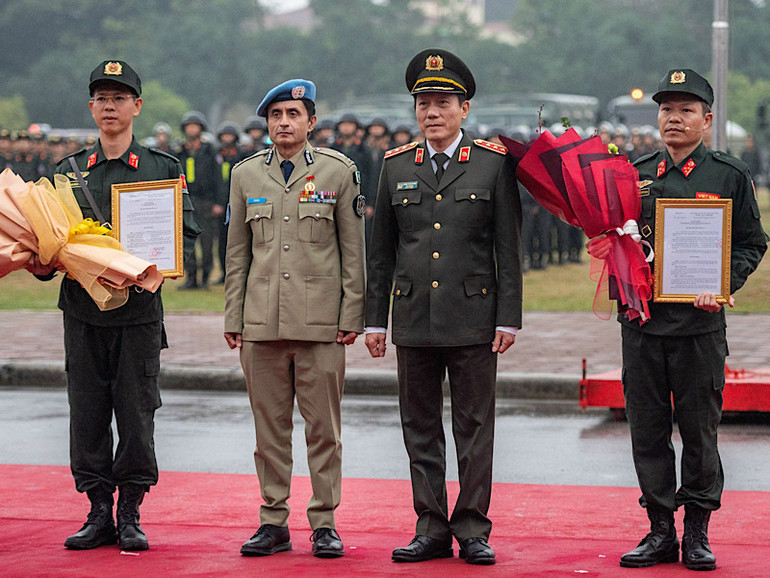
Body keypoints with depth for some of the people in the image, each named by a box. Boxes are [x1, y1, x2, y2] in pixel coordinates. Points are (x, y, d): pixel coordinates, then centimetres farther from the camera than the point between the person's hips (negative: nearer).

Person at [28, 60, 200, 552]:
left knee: (137, 414, 0)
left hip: (139, 310, -2)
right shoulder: (71, 170, 12)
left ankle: (130, 514, 10)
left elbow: (189, 230, 2)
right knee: (88, 414, 3)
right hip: (84, 309, 2)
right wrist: (43, 265, -7)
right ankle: (99, 513, 12)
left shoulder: (163, 168, 5)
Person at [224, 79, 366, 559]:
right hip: (261, 323, 2)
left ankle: (325, 523, 8)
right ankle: (274, 523, 12)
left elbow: (354, 249, 4)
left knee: (323, 427, 0)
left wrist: (352, 316, -2)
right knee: (269, 428, 5)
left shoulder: (339, 171, 3)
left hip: (321, 323, -2)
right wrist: (233, 318, 8)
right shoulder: (246, 175, 10)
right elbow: (237, 254, 13)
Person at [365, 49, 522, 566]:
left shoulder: (495, 164, 1)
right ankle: (432, 529, 14)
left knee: (474, 426, 2)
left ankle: (473, 529, 9)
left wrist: (508, 318, -6)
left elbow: (509, 248, 0)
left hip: (473, 320, -3)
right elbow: (381, 251, 12)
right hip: (413, 321, 3)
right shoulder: (397, 167, 9)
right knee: (421, 429, 6)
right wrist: (375, 319, 8)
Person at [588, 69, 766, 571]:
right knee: (648, 429, 4)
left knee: (700, 429, 2)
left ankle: (698, 532, 11)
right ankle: (660, 530, 13)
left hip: (700, 321, -3)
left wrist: (721, 284, -11)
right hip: (642, 320, 3)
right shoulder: (636, 175, 11)